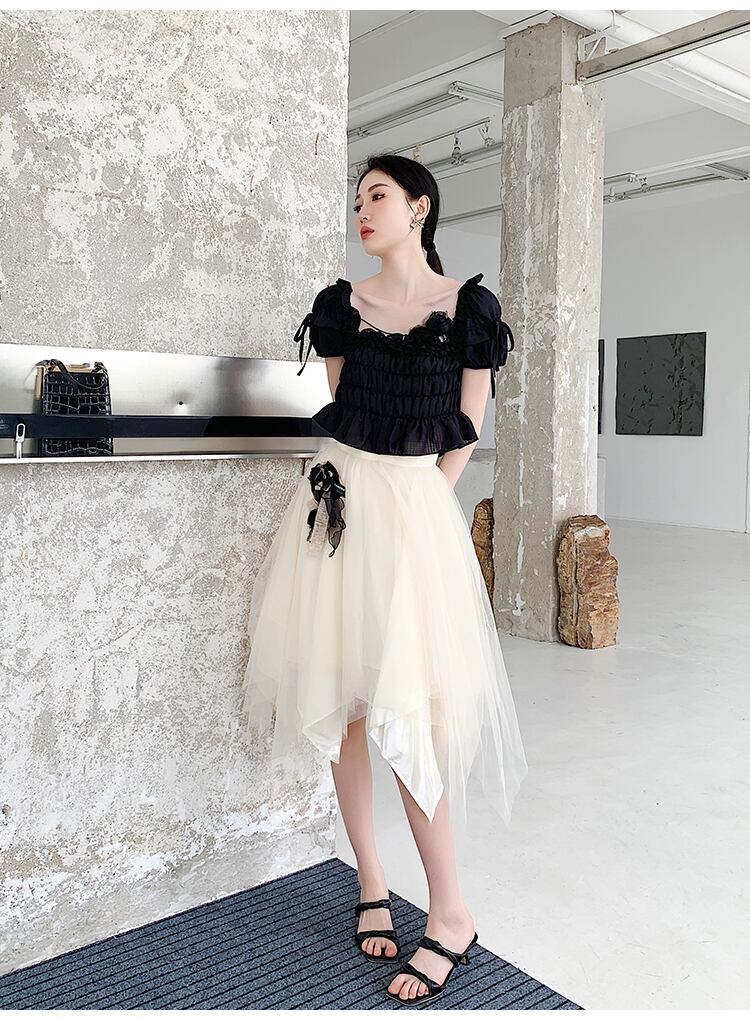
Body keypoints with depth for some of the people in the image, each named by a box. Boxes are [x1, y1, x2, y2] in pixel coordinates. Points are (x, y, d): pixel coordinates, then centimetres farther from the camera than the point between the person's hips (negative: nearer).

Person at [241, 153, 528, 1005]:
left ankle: (450, 916, 6)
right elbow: (337, 411, 12)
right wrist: (354, 495, 2)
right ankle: (371, 886, 20)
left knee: (403, 709, -9)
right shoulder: (343, 303, 11)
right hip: (339, 501, 4)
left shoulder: (467, 305, 2)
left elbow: (465, 430, 2)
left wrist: (407, 503, -2)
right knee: (342, 700, 5)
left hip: (413, 510, -4)